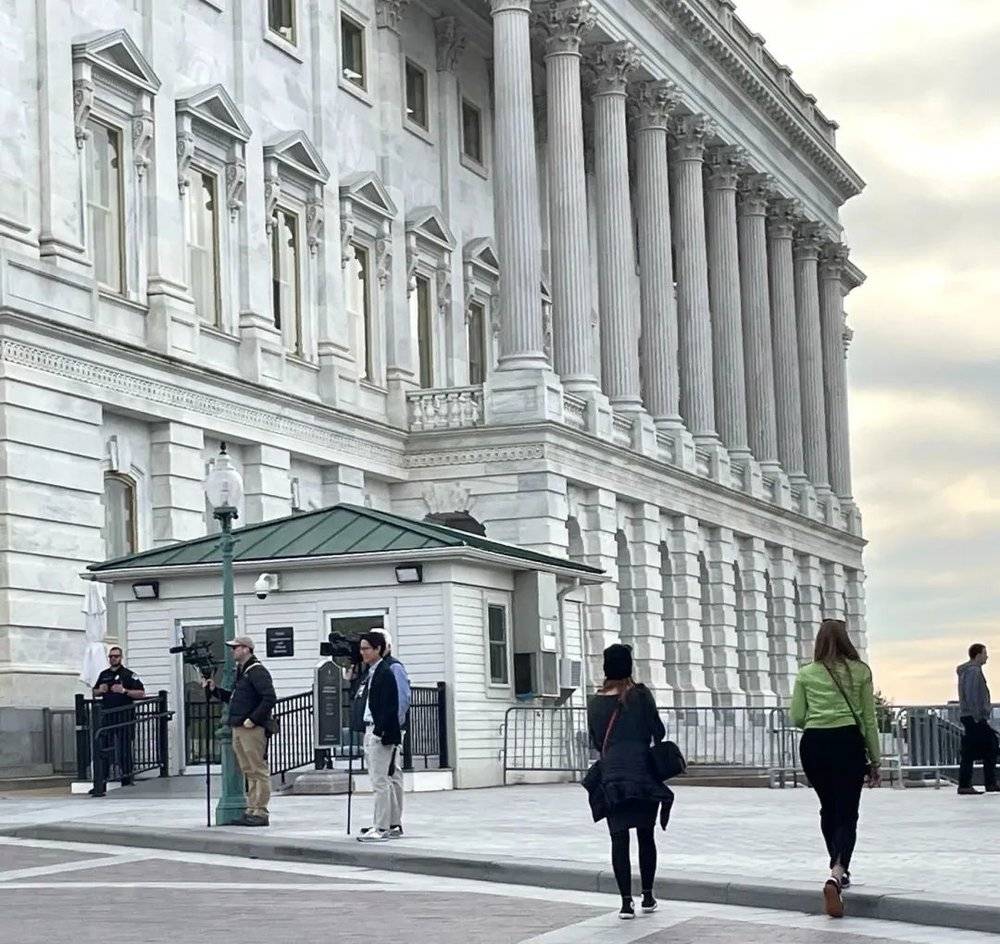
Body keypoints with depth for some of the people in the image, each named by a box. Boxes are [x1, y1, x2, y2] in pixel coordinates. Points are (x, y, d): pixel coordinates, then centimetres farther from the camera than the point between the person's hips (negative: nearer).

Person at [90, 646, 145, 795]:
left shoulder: (128, 675, 0)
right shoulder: (104, 675, 16)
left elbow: (141, 693, -7)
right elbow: (95, 692, 27)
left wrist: (124, 691, -17)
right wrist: (100, 690, 4)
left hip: (124, 716, -5)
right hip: (107, 715, 5)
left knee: (124, 749, -1)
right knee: (102, 750, 1)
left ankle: (127, 780, 7)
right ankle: (100, 784, 3)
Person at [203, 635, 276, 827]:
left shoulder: (257, 671, -11)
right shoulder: (240, 671, 19)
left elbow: (270, 698, -19)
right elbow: (233, 698, 25)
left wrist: (253, 719, -20)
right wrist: (214, 689, 14)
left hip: (253, 729, -10)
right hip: (238, 728, 10)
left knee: (258, 771, -6)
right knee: (248, 772, 12)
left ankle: (261, 813, -5)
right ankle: (252, 811, 16)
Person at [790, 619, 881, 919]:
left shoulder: (806, 674, 5)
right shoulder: (860, 671, 3)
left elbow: (797, 718, 4)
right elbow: (869, 719, 4)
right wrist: (875, 760, 9)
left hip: (814, 744, 2)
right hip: (848, 742, -2)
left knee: (828, 810, 21)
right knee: (847, 814, -2)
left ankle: (840, 871, 32)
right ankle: (836, 875, -25)